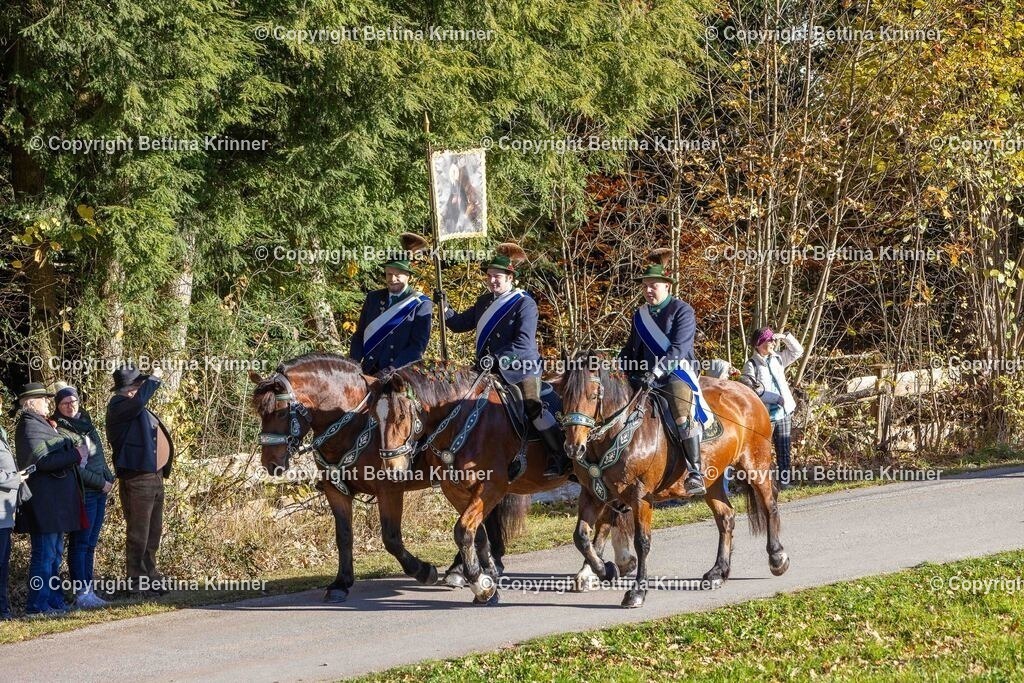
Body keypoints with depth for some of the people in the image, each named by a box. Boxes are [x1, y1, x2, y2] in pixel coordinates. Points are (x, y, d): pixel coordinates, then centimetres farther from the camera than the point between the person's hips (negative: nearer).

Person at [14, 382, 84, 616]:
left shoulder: (39, 424, 18)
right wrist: (74, 456, -18)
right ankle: (37, 605, -5)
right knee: (45, 554, -8)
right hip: (44, 500, -11)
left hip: (53, 500, 11)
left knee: (54, 552, 15)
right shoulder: (30, 427, -15)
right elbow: (41, 460, -24)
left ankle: (54, 600, 21)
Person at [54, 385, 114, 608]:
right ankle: (81, 593, -7)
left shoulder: (86, 423, 15)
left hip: (100, 491, 8)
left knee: (90, 544, 8)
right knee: (80, 544, -7)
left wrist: (109, 478, 6)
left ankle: (88, 591, 10)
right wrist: (101, 483, -12)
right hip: (82, 493, -8)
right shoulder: (60, 431, -9)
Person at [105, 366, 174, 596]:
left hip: (154, 477, 10)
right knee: (138, 533, -7)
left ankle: (150, 578, 24)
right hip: (136, 479, -10)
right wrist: (154, 379, -21)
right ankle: (136, 581, -3)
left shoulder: (142, 411, 18)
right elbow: (138, 401, -33)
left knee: (153, 533, 15)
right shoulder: (118, 406, -12)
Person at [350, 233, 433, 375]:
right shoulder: (373, 298, 11)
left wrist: (391, 371, -17)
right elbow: (359, 336, 15)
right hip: (368, 373, 3)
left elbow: (418, 346, -8)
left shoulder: (421, 305, -2)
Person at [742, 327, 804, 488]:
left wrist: (785, 338, 5)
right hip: (764, 414, -6)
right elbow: (753, 390, -17)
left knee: (784, 450, 8)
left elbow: (798, 351, 20)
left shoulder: (778, 359, 11)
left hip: (784, 412, 6)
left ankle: (784, 479, 14)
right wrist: (776, 398, -19)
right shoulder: (751, 365, -8)